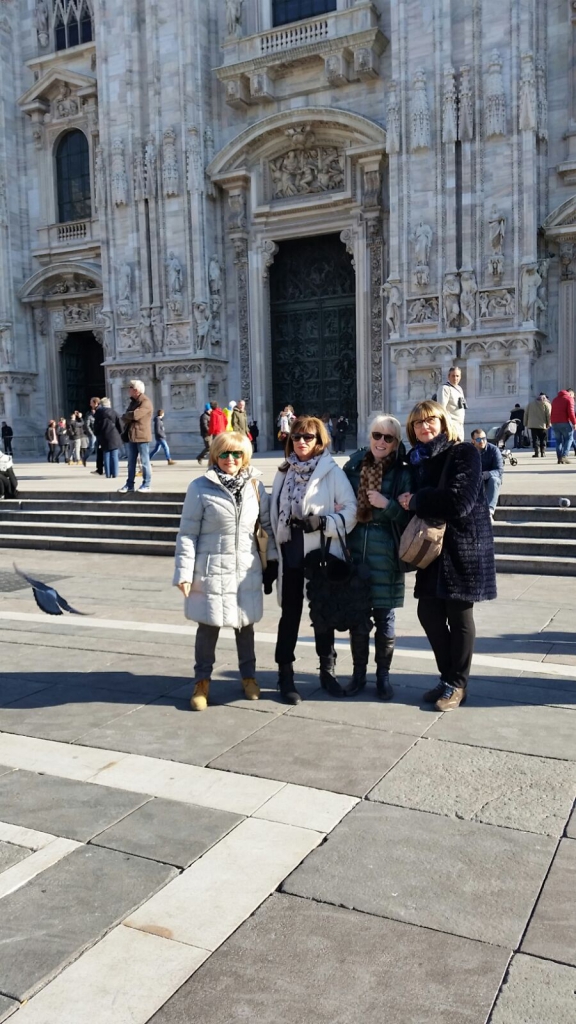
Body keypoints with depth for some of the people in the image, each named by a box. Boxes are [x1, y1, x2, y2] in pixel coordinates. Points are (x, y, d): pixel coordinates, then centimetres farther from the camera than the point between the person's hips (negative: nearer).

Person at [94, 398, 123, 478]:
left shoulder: (98, 413, 2)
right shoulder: (114, 413, 1)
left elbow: (96, 427, 5)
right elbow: (120, 426, 2)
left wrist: (97, 435, 16)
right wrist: (119, 434, 15)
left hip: (103, 438, 1)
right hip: (114, 437, -1)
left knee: (106, 456, 6)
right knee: (114, 456, 2)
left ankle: (108, 474, 3)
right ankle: (114, 473, 0)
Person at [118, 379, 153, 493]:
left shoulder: (145, 402, -12)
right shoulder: (133, 401, 17)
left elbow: (135, 415, -23)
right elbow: (126, 417, 18)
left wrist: (126, 415, -5)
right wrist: (128, 417, -4)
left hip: (141, 436, -8)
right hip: (130, 435, 8)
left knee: (145, 462, -1)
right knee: (131, 462, 11)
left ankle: (147, 484, 4)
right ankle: (129, 484, 16)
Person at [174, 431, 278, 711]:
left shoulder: (254, 486, 3)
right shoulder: (201, 487, -8)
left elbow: (269, 522, 11)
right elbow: (187, 533, -7)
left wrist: (273, 556, 5)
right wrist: (184, 572, -10)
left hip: (246, 570, 3)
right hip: (211, 570, -3)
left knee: (245, 624, 14)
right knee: (209, 625, 4)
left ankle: (248, 675, 33)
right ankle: (202, 681, 22)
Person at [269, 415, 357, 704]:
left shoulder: (332, 472, -7)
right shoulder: (284, 472, 8)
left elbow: (351, 509, -12)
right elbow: (274, 512, 10)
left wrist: (323, 522, -24)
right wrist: (273, 549, 8)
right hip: (291, 552, 3)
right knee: (290, 613, 8)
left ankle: (327, 670, 25)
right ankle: (285, 674, 16)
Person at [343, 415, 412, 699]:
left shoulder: (402, 474, -3)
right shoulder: (354, 466, 5)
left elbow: (409, 516, -5)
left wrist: (388, 505, -18)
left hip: (385, 555, -2)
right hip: (354, 550, 2)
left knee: (384, 617, 6)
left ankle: (383, 676, 21)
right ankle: (358, 673, 23)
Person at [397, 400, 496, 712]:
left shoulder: (465, 453, -9)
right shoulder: (418, 460, 11)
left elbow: (459, 501, -20)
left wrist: (415, 501, -12)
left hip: (462, 546, -6)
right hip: (431, 547, 6)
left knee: (458, 616, 3)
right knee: (429, 612, 6)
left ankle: (456, 685, 18)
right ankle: (449, 677, 24)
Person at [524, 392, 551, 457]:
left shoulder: (530, 403, 12)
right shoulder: (546, 404, 2)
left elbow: (526, 414, 12)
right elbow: (548, 415, -5)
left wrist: (526, 424, 16)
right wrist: (548, 424, 0)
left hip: (532, 425, 2)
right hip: (542, 425, -2)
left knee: (535, 439, 2)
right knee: (543, 439, 8)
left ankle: (536, 452, -8)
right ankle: (543, 452, 6)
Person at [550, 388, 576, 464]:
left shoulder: (555, 399, 21)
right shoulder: (569, 398, -1)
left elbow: (551, 413, 20)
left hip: (554, 423, 6)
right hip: (565, 422, -6)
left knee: (558, 440, 10)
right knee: (568, 439, 2)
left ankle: (559, 458, 3)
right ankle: (564, 456, -12)